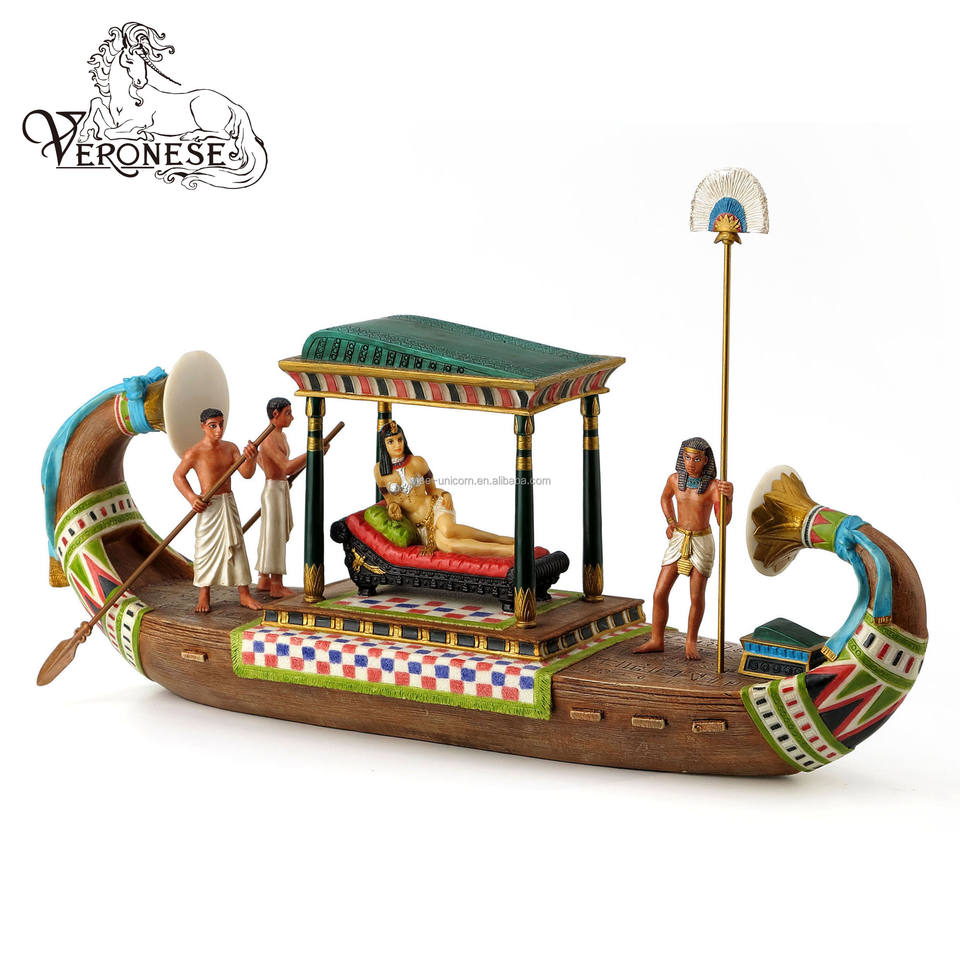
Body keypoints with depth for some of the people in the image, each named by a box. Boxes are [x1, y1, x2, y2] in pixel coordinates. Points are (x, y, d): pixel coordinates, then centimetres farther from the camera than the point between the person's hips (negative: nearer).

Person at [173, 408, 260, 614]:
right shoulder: (195, 453, -10)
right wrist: (192, 498, -14)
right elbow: (178, 476, 0)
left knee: (236, 546, 6)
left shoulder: (230, 448, 4)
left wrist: (251, 458, -26)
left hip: (229, 503, 5)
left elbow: (246, 473, -4)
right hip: (208, 505, -4)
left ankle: (244, 594, 11)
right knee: (206, 548, 0)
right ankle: (204, 596, 11)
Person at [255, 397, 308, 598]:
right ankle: (277, 586, -1)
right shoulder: (269, 440, -22)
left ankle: (264, 580, 23)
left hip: (281, 490, 10)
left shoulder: (280, 436, 12)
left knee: (270, 537, 15)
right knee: (275, 538, -5)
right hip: (273, 492, -10)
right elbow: (288, 468, -32)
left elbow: (259, 458, 29)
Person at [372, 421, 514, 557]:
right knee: (445, 544, -35)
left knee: (447, 530, -40)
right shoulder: (379, 470, 2)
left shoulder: (417, 462, 1)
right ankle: (510, 550, -41)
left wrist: (445, 494, -8)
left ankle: (506, 540, -31)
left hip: (435, 507, 0)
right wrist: (392, 505, -8)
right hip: (419, 526, 0)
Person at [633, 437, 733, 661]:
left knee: (697, 597, 3)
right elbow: (665, 498, 18)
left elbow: (724, 521, -31)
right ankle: (656, 641, 15)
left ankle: (691, 642, 22)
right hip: (678, 540, 3)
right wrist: (670, 523, 5)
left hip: (702, 543, -3)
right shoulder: (675, 479, -6)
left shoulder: (714, 485, -18)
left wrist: (729, 497, -49)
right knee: (660, 593, 1)